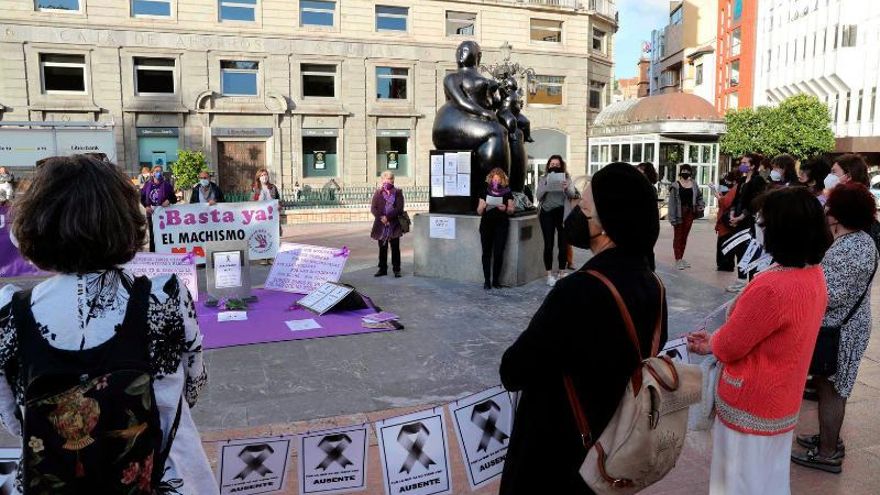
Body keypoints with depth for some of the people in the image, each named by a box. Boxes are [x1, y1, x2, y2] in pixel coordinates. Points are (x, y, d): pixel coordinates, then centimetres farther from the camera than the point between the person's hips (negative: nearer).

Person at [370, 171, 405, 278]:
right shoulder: (378, 193, 6)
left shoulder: (398, 193, 1)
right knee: (382, 248, 9)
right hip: (381, 225, 2)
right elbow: (373, 208, 0)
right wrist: (381, 218, -14)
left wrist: (388, 217, -16)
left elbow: (399, 209, -8)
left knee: (395, 248, 3)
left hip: (394, 225, -2)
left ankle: (396, 270, 10)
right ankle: (382, 269, 18)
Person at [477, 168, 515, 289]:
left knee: (498, 253, -4)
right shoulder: (485, 192, 8)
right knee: (486, 252, -1)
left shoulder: (507, 193, 6)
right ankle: (487, 280, 3)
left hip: (501, 225, -1)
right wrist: (483, 206, -14)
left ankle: (496, 280, 7)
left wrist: (505, 208, -15)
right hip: (486, 225, 1)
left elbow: (511, 210, 7)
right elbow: (479, 211, 8)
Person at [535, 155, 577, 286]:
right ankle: (549, 274, 5)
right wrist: (546, 186, -17)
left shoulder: (566, 178, 6)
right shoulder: (543, 179, 7)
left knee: (563, 244, 1)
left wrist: (566, 188, -26)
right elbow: (538, 197, -1)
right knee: (548, 245, -2)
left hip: (562, 213, 0)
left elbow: (572, 195, -4)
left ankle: (561, 273, 11)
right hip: (547, 213, 0)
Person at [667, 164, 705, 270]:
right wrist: (673, 217, -16)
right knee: (678, 236, 0)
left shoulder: (694, 184, 7)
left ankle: (681, 258, 21)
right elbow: (672, 202, -11)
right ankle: (678, 260, 2)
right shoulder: (675, 185, -8)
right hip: (679, 213, -5)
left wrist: (701, 205, 1)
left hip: (690, 213, 5)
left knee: (685, 236, 12)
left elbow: (699, 196, 21)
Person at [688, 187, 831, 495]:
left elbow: (729, 347, -19)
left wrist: (710, 344, 2)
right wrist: (717, 340, 5)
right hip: (782, 399, 8)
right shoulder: (814, 274, -2)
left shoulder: (772, 287, -31)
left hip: (751, 403, -8)